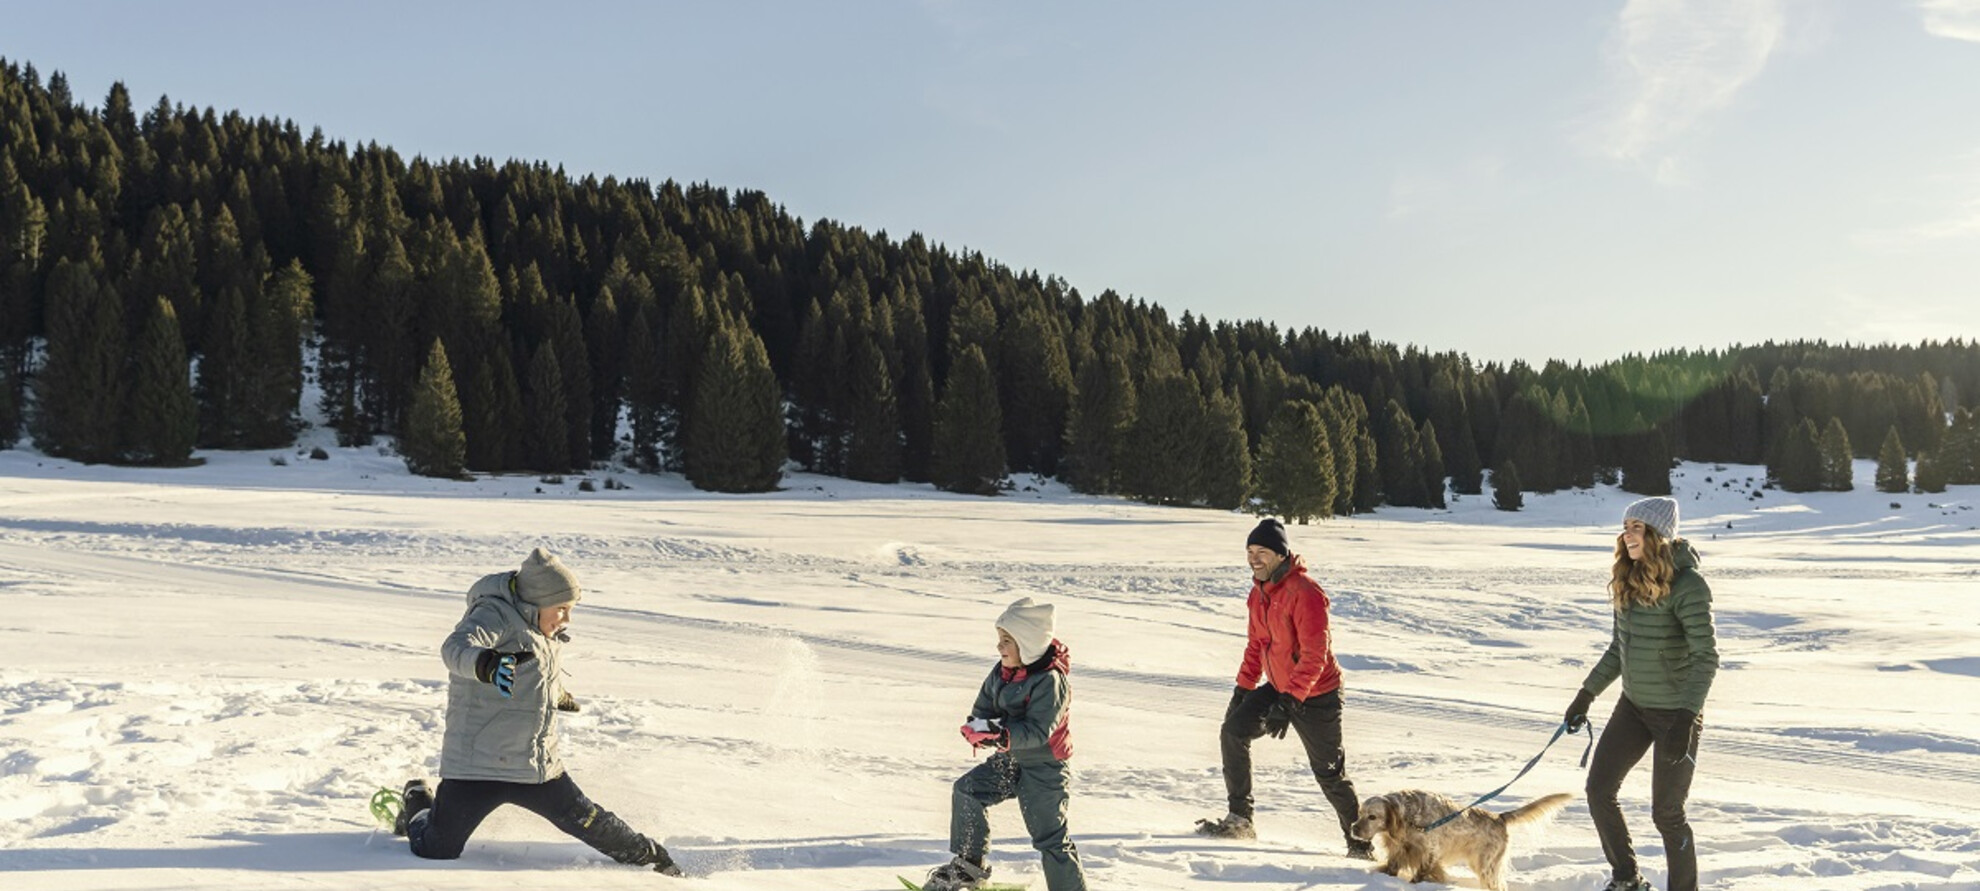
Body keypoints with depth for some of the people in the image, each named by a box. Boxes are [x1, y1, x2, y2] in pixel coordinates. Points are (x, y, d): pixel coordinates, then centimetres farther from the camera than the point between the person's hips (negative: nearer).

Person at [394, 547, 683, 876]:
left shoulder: (544, 633, 10)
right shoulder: (495, 615, -16)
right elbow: (457, 646, -36)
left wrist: (559, 695, 50)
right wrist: (485, 664, -58)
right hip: (478, 765, -7)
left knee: (589, 823, 8)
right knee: (437, 853, 1)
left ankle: (648, 856, 31)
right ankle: (419, 806, 32)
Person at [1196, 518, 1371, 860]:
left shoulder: (1305, 593, -24)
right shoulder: (1259, 592, 4)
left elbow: (1315, 655, -27)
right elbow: (1256, 644, 15)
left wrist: (1289, 701, -30)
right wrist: (1243, 688, 10)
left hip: (1316, 696, -8)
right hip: (1278, 687, 8)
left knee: (1328, 772, 0)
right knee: (1234, 731, -7)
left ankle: (1358, 838, 19)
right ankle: (1240, 819, 1)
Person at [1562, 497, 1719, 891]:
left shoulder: (1686, 585, -20)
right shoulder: (1628, 581, 3)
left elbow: (1706, 657, -23)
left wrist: (1685, 719, -30)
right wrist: (1586, 695, 11)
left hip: (1676, 712, -7)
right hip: (1634, 706, 7)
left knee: (1666, 812, 0)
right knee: (1598, 789, 7)